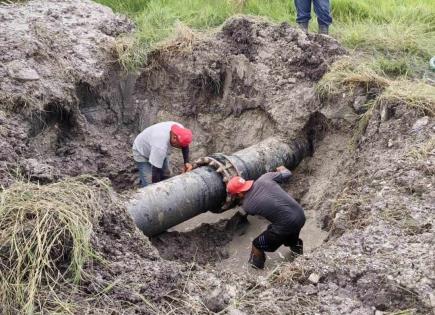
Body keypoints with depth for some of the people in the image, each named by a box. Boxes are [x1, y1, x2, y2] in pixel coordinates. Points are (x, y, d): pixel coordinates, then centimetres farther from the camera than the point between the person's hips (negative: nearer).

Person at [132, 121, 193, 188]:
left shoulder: (180, 129, -25)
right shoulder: (160, 146, -46)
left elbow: (185, 145, -3)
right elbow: (155, 171, -39)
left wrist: (186, 162, -12)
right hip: (142, 153, -7)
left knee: (165, 175, 7)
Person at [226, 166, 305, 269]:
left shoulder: (247, 205, -8)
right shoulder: (265, 178, -5)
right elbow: (287, 174, 8)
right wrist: (282, 169, 31)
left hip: (286, 226, -5)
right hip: (300, 215, 5)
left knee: (257, 245, 19)